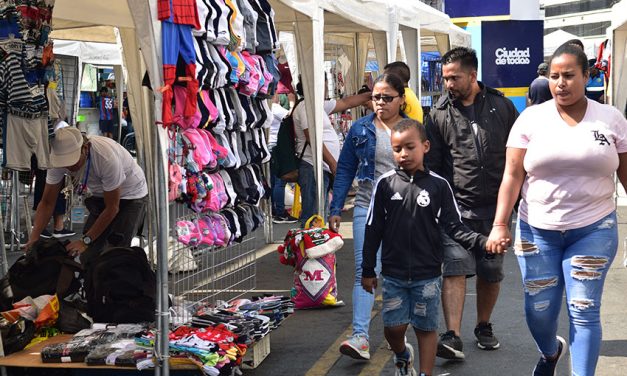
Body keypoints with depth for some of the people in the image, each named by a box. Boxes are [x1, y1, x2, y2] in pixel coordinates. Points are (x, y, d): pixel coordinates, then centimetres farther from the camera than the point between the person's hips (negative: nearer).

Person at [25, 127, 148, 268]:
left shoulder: (107, 158, -39)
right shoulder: (58, 156, -23)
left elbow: (112, 208, -28)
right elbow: (47, 203, -15)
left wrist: (85, 240, -30)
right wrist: (34, 238, -28)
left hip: (131, 195, -5)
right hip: (99, 196, 6)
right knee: (88, 256, -4)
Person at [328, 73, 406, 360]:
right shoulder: (360, 129, 4)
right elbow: (345, 171, 7)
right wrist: (335, 210, 2)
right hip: (368, 208, 0)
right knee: (365, 271, -9)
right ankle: (360, 337, -13)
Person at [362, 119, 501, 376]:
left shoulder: (438, 185, -3)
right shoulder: (385, 184, -1)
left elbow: (453, 227, -3)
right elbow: (373, 229, 4)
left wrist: (483, 242, -19)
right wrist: (368, 270, 5)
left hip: (427, 274, -1)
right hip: (393, 273, 1)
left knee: (426, 328, 6)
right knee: (393, 326, 3)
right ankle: (402, 355, 35)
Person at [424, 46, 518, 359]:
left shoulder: (501, 106, 5)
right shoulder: (439, 114, 2)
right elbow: (432, 163, 5)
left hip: (495, 205, 2)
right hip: (457, 206, -2)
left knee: (491, 273, 11)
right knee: (455, 269, -13)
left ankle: (484, 327, 30)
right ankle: (453, 337, -15)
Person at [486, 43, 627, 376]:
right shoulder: (531, 118, -2)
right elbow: (512, 175, -5)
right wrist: (500, 225, -14)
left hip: (594, 230, -1)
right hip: (537, 230, 1)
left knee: (584, 311, -4)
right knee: (538, 310, 8)